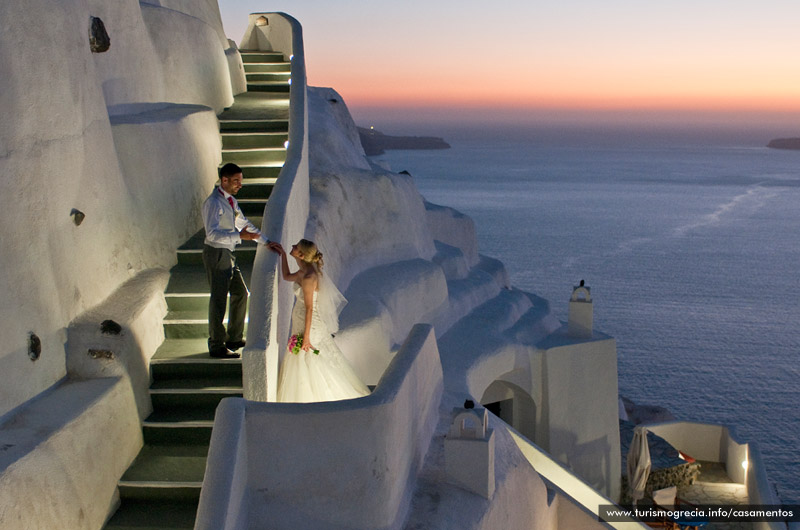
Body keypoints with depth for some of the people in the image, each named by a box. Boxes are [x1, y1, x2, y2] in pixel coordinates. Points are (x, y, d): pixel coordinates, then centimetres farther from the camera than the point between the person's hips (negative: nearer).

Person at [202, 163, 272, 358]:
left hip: (228, 254, 10)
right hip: (216, 253, -10)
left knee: (240, 293, 17)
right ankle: (217, 347, 6)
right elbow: (212, 233, -28)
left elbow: (244, 223, 22)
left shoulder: (231, 201, 12)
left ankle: (234, 339, 30)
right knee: (219, 299, -4)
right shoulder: (214, 203, -18)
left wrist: (266, 242, 18)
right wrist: (239, 236, -35)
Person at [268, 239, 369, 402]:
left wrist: (306, 337, -20)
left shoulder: (308, 278, -27)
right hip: (301, 323, 9)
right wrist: (282, 254, 15)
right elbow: (287, 277, 22)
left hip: (309, 326, -9)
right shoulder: (304, 271, 0)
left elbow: (309, 308, -24)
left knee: (306, 363, 6)